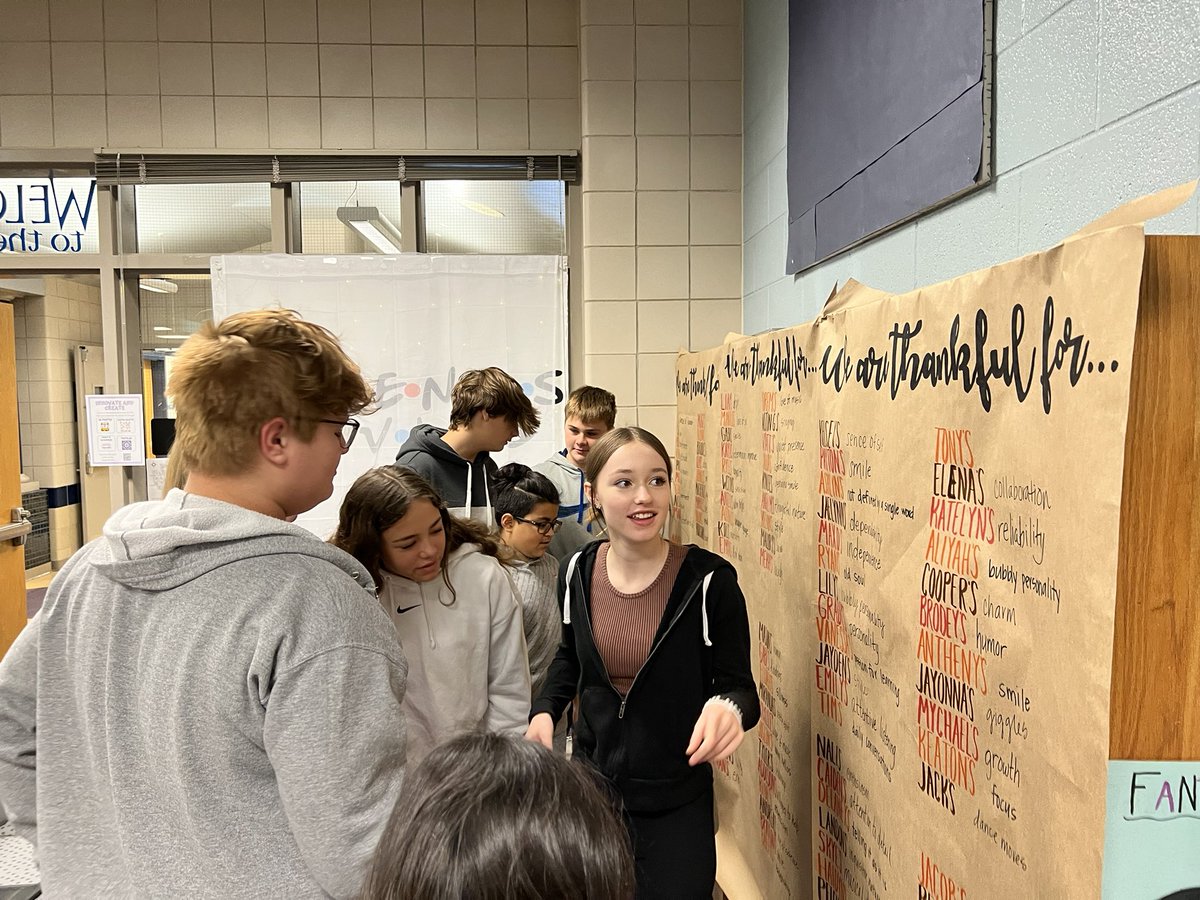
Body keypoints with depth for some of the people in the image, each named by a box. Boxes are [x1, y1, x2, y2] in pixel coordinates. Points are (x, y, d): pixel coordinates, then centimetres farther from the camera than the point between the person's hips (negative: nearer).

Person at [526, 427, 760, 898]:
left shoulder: (709, 580, -19)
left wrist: (729, 708, -34)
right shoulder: (578, 572, -6)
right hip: (591, 785, 4)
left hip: (676, 802, -3)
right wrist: (544, 712, -4)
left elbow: (738, 686, -12)